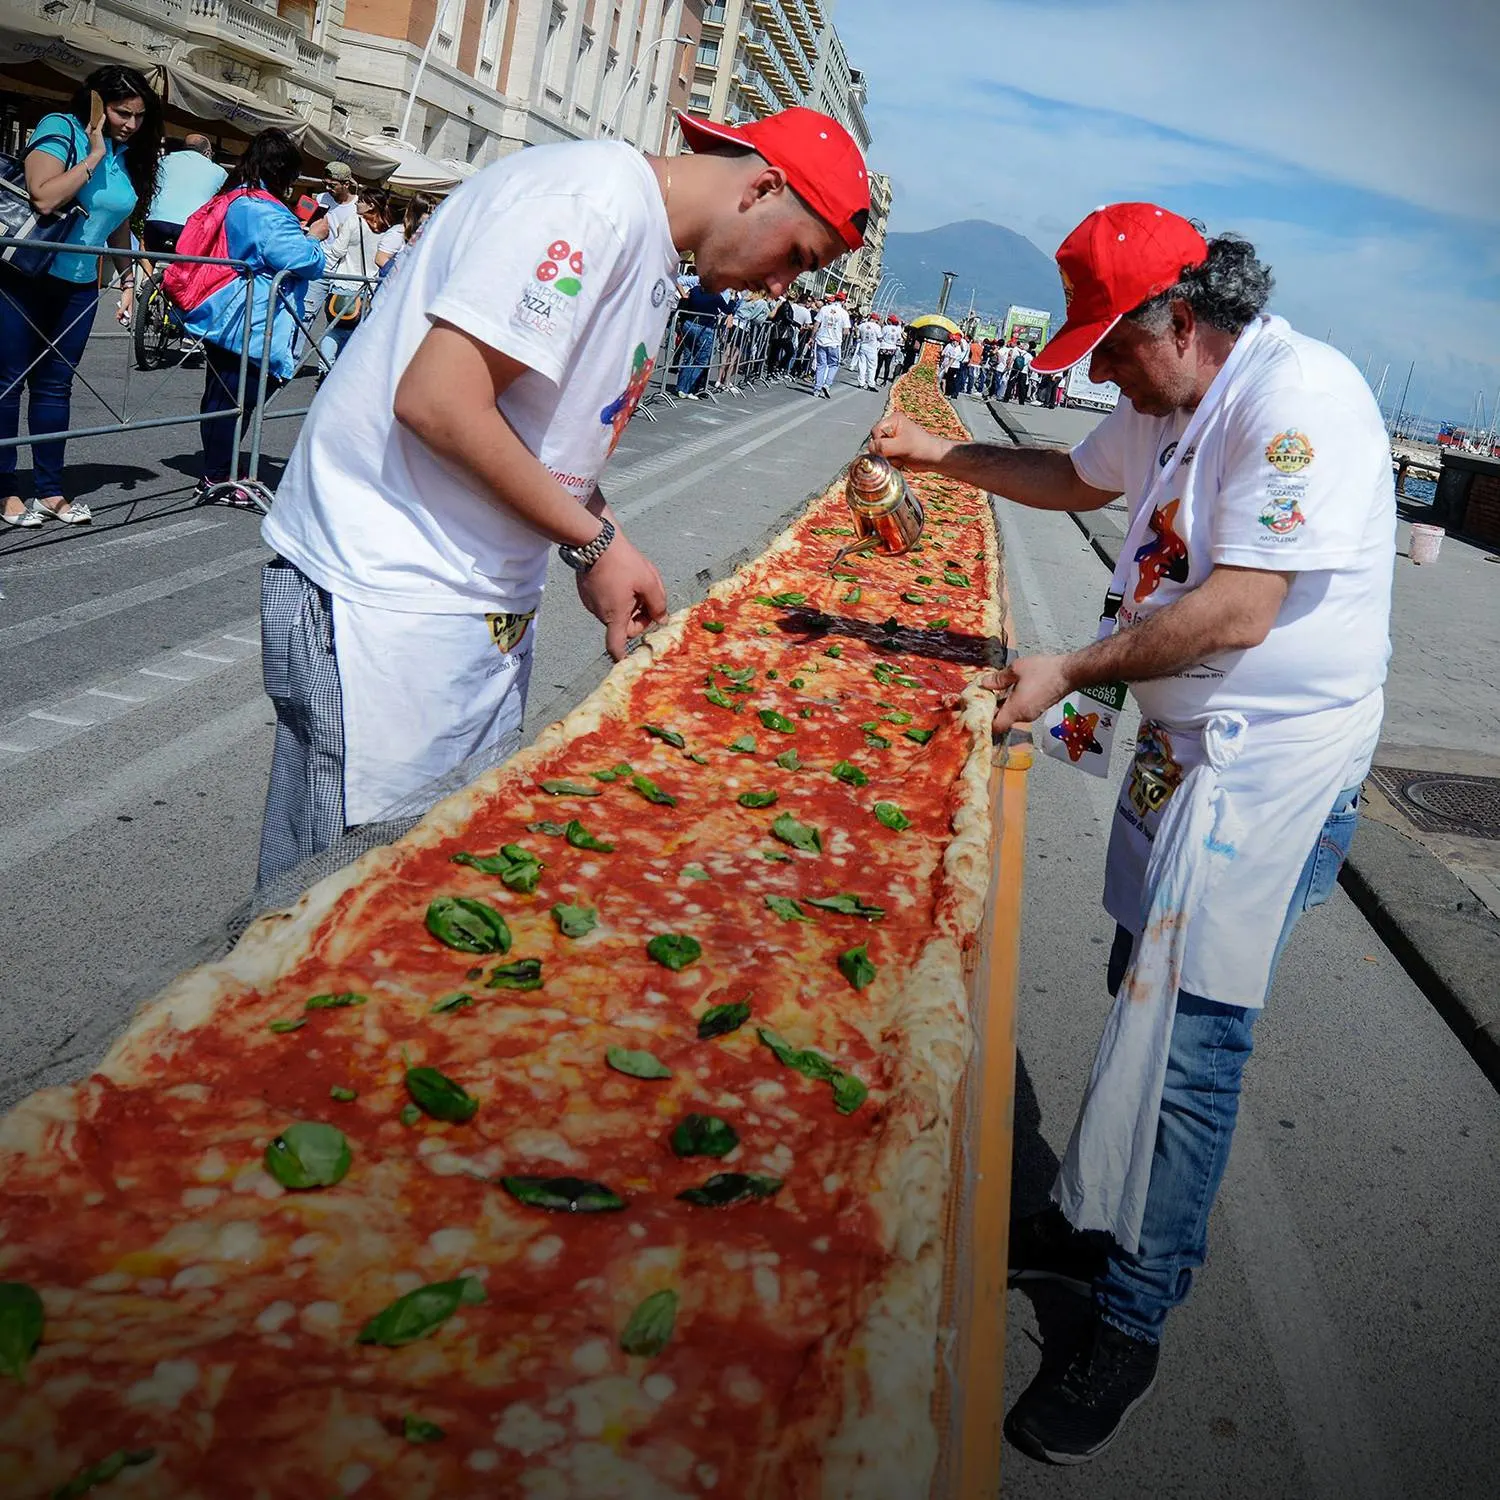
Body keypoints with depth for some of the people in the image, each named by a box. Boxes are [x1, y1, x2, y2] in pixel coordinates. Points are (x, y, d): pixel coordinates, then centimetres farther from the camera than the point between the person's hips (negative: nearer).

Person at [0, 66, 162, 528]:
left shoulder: (127, 154, 9)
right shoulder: (60, 130, -11)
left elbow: (119, 224, 20)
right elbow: (44, 198, -26)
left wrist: (127, 281, 15)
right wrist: (94, 157, -19)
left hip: (77, 286, 6)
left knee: (55, 385, 9)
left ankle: (49, 490, 13)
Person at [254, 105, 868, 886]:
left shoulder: (653, 252, 16)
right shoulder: (597, 196, -16)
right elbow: (436, 399, -24)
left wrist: (606, 548, 5)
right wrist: (596, 543, -15)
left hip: (488, 604, 10)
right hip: (386, 592, -10)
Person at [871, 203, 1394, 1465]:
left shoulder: (1298, 397, -20)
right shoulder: (1175, 401, 11)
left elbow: (1240, 611, -25)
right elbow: (1081, 477, 30)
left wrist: (1070, 674, -16)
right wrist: (946, 454, 19)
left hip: (1272, 769, -9)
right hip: (1187, 746, 9)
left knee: (1187, 1041, -6)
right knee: (1148, 999, 16)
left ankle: (1130, 1325, 9)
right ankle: (1096, 1227, 32)